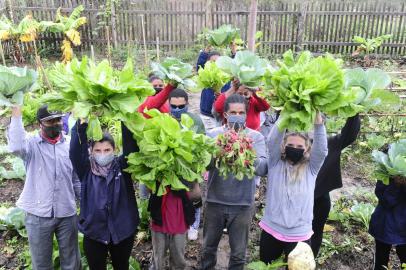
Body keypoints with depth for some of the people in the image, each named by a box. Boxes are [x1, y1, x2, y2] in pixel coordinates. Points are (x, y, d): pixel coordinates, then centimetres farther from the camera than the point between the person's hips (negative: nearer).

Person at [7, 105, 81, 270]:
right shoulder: (32, 144, -5)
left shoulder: (71, 145, 2)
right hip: (38, 214, -1)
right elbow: (16, 147, -30)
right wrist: (16, 115, -26)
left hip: (67, 213, 2)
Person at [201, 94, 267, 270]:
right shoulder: (213, 134, -1)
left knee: (238, 253, 15)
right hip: (214, 201, 1)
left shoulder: (256, 137, -3)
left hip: (242, 204, 0)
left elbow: (263, 168, -16)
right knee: (208, 248, 19)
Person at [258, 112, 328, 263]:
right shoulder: (276, 164, -2)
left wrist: (318, 119, -24)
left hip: (299, 234, 0)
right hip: (271, 230, 1)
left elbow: (321, 149, -15)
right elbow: (272, 141, -15)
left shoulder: (310, 169, 0)